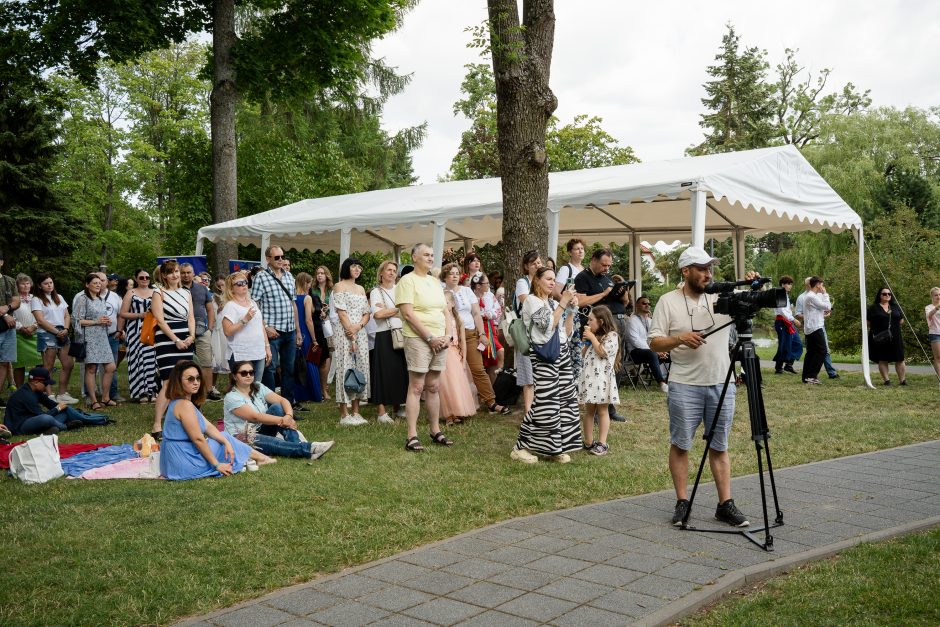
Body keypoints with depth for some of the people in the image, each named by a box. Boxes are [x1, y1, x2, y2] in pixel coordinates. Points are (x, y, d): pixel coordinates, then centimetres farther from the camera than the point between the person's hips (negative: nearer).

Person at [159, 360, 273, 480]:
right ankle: (259, 458, 23)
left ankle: (259, 457, 24)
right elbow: (198, 439, -21)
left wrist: (226, 442, -4)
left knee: (224, 438, 17)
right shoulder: (185, 405, -21)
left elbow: (208, 427, 8)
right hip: (183, 462, -9)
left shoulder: (179, 402, 11)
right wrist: (217, 465, -15)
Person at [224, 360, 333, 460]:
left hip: (261, 430, 6)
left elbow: (283, 400, -7)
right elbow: (255, 417, -23)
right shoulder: (231, 397, -13)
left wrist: (289, 416, -28)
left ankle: (295, 444, -28)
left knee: (277, 407, -17)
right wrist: (282, 421, -27)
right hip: (242, 439, -6)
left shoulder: (258, 387, 5)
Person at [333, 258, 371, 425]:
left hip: (361, 334, 6)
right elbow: (341, 313, -8)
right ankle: (344, 414, -2)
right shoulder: (339, 287, 0)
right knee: (345, 370, -6)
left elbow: (366, 314, 14)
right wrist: (351, 337, -14)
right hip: (345, 334, -6)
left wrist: (358, 327, -8)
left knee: (361, 370, 4)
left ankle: (356, 412, 11)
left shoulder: (361, 289, 19)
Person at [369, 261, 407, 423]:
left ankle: (397, 408, 13)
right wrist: (398, 309, -2)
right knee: (384, 372, -4)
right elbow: (377, 314, -11)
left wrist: (387, 311, -6)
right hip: (384, 336, -4)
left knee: (401, 371, 3)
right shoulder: (376, 292, 4)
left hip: (401, 334, 4)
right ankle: (382, 411, 0)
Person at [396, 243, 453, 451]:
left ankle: (436, 431, 18)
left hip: (439, 340, 6)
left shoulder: (435, 282, 16)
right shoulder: (408, 280, -5)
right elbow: (408, 313, -14)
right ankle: (412, 436, -2)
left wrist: (445, 337, 2)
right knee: (416, 388, -5)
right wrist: (430, 337, -14)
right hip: (418, 339, -6)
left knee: (433, 387, 11)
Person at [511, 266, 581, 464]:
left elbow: (567, 332, 15)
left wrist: (571, 310, 5)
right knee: (546, 403, -12)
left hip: (562, 353, 8)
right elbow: (548, 325, -16)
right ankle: (521, 448, -3)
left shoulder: (554, 303, 18)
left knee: (566, 400, 4)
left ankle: (556, 448, 13)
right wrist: (563, 303, -11)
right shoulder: (532, 300, -3)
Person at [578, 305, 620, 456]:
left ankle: (602, 443, 3)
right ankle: (589, 442, 13)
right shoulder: (593, 336, 18)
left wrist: (592, 337, -8)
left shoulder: (611, 335, -5)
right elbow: (583, 355, 20)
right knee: (588, 410, 8)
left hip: (602, 378, -7)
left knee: (602, 410, 0)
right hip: (588, 376, 7)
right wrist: (586, 341, 6)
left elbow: (603, 352, -17)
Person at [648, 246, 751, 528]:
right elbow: (654, 343, -1)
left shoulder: (723, 296, 7)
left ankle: (725, 504, 14)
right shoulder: (668, 301, 2)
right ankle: (682, 503, 14)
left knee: (720, 446, 8)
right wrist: (679, 338, -17)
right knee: (680, 444, 4)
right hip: (684, 385, -2)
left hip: (721, 383, 2)